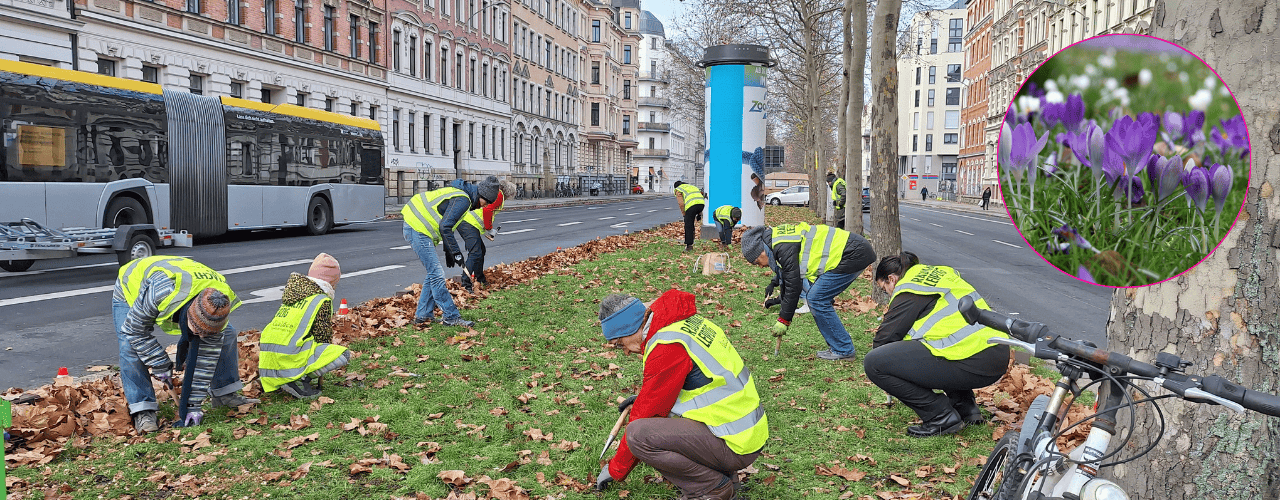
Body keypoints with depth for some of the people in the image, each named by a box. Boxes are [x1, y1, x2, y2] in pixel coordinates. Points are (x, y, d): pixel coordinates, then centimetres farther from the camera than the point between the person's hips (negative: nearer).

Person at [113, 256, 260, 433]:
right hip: (132, 291, -3)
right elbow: (135, 330, -31)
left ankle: (225, 394, 7)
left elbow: (207, 357, -25)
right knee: (131, 346, -28)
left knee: (226, 334, -7)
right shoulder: (160, 292, -49)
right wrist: (161, 366, -25)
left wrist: (193, 404, -24)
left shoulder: (217, 307, -32)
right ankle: (143, 410, -16)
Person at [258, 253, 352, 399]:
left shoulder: (291, 296, 20)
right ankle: (299, 380, -11)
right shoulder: (322, 300, -1)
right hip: (290, 359, -8)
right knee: (343, 355, -9)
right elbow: (323, 337, 1)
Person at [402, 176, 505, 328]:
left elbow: (446, 224, 23)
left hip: (415, 227, 11)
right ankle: (451, 317, -5)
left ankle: (422, 316, 20)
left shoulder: (460, 193, 16)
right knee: (437, 275, -8)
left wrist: (448, 251, 21)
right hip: (418, 230, -11)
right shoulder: (463, 200, -17)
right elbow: (445, 227, -24)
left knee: (433, 274, 15)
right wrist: (455, 251, -15)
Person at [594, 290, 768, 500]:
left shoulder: (668, 347, -19)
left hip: (735, 446, -10)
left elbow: (647, 413, -12)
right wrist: (644, 397, 26)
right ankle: (721, 473, 14)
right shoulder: (688, 321, 8)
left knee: (638, 433, -21)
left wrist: (615, 469, 0)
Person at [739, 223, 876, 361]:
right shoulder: (778, 239, 13)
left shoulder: (785, 247, -18)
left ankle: (844, 350, 1)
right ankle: (838, 346, 17)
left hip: (853, 255, -10)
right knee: (816, 299, 12)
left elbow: (794, 286, -16)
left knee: (816, 299, -7)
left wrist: (784, 320, -7)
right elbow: (787, 280, 22)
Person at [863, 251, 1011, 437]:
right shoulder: (940, 273, 24)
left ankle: (942, 417, -2)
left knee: (874, 363, -11)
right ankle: (966, 407, 25)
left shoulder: (909, 291, -2)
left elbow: (886, 336, 1)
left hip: (971, 364, -10)